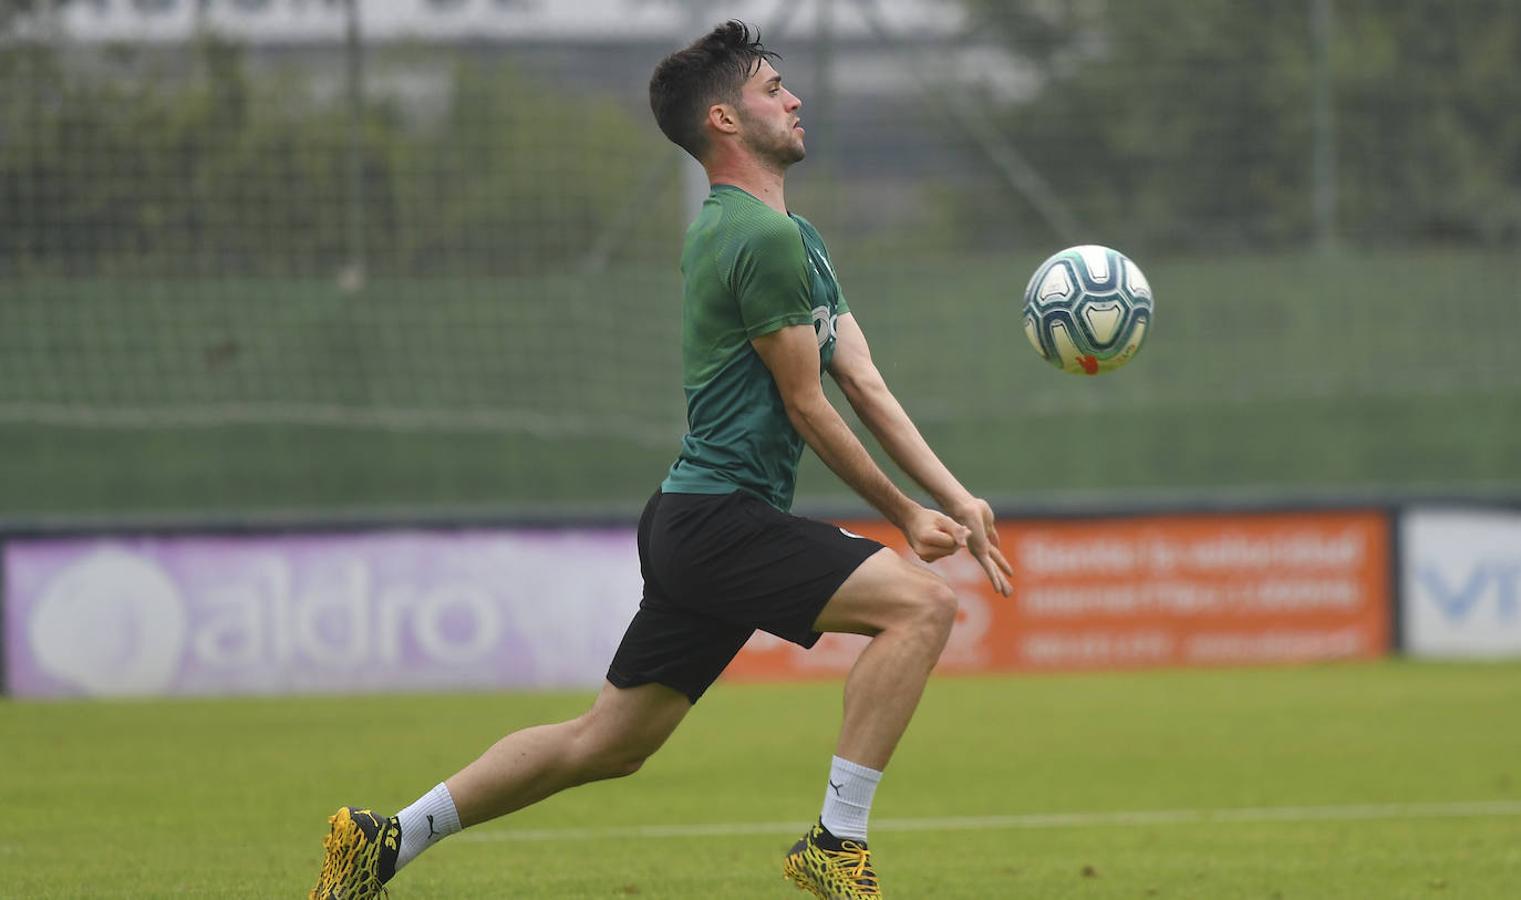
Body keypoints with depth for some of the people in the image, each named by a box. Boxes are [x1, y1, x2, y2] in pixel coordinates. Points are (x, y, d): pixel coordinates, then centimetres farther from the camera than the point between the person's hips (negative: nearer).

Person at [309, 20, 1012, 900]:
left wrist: (955, 497, 7)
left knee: (607, 743, 14)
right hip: (721, 521, -10)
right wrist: (906, 515, -1)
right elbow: (806, 405, -11)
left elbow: (866, 385, 16)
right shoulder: (765, 239, -14)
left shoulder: (799, 238, 20)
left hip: (696, 529, 10)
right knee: (924, 602, -19)